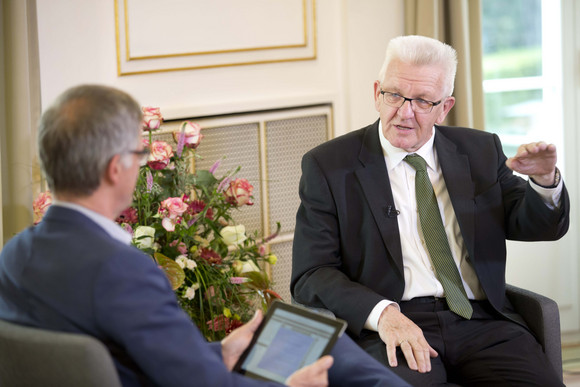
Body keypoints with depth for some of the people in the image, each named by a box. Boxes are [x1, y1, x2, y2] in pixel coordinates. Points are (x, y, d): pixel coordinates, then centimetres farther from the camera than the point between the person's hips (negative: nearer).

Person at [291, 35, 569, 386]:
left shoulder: (480, 151, 17)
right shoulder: (328, 166, 6)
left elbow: (532, 226, 18)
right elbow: (311, 276, -1)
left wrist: (545, 181, -5)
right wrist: (382, 313, -18)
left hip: (482, 319, 4)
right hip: (388, 329, -3)